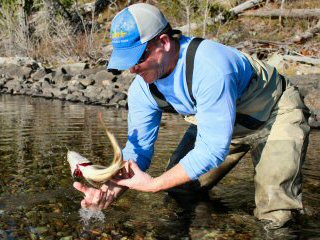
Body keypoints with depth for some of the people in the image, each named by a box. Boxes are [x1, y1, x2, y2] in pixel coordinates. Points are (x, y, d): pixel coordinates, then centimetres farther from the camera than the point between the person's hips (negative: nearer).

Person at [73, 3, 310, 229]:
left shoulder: (210, 67, -42)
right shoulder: (142, 89, -17)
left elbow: (213, 149, -38)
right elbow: (138, 148, -12)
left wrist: (154, 184, -36)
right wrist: (114, 188, -32)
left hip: (277, 112, -6)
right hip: (216, 123, 6)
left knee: (274, 214, -15)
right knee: (178, 191, 4)